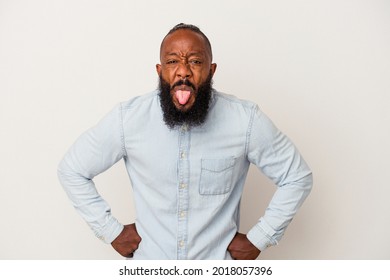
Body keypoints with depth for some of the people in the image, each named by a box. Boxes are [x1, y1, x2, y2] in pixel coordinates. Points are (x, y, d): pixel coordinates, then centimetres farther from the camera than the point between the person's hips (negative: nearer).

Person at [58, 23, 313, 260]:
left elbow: (297, 176, -6)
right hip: (149, 264, 1)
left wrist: (259, 239, -8)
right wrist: (112, 231, -6)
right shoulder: (128, 118, -16)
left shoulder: (246, 120, -18)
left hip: (219, 261, 0)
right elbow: (72, 170, -3)